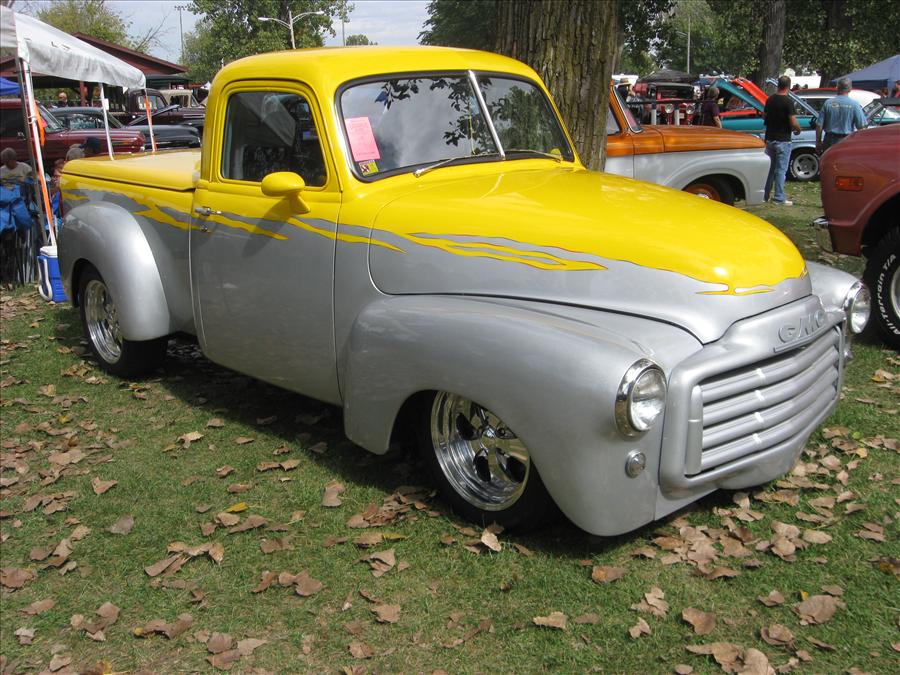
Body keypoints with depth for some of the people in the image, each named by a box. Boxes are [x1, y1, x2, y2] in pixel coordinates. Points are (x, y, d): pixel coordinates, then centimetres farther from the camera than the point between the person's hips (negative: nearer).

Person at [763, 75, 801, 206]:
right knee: (781, 170, -1)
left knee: (769, 168, 15)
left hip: (769, 139, 6)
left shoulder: (770, 99, 4)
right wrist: (798, 130, 1)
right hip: (782, 140, -6)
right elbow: (793, 123, -18)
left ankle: (765, 195, 19)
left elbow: (764, 116, 16)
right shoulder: (788, 102, -16)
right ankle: (779, 198, 2)